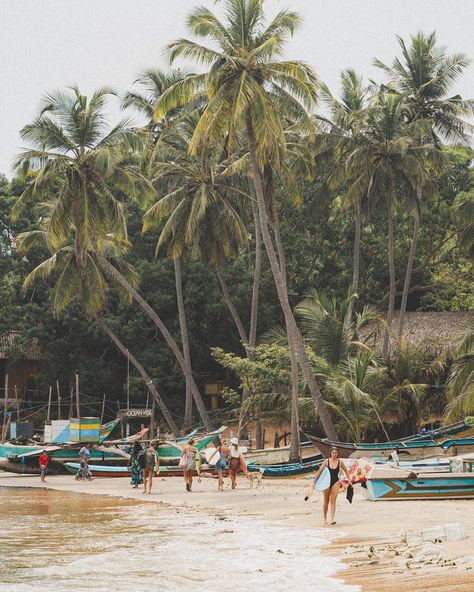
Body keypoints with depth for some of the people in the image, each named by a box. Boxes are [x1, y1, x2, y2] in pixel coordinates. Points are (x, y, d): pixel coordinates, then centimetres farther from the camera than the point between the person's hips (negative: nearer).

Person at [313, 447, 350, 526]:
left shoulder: (340, 462, -2)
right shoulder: (327, 461, -2)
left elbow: (346, 470, 14)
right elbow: (320, 471, 3)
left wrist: (349, 479, 11)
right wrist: (315, 480, 2)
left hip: (335, 482, -1)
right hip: (327, 482, 1)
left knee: (333, 501, -11)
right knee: (326, 501, 12)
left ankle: (332, 519, -18)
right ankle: (324, 518, 27)